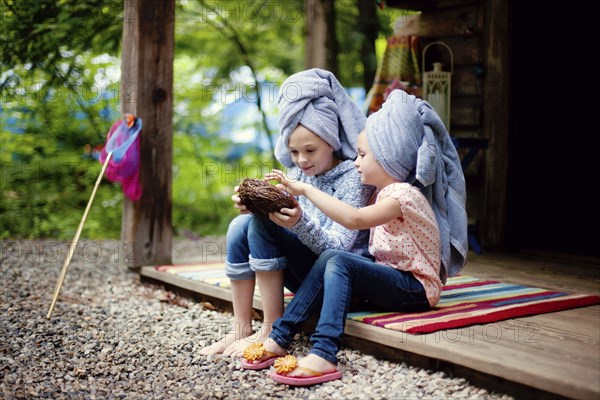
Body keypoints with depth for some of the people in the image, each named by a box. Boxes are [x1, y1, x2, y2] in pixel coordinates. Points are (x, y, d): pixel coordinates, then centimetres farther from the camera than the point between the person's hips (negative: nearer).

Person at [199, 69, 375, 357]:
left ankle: (272, 331, -20)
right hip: (307, 273, 7)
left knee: (264, 223, -23)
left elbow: (338, 247, -20)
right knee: (241, 224, -12)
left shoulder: (353, 178, -12)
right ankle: (241, 329, -12)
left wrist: (300, 222, -38)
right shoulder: (300, 173, 9)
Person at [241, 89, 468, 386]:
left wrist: (305, 189, -30)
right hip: (391, 278, 9)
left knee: (339, 261, -27)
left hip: (416, 288, -9)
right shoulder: (388, 193, 14)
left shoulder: (403, 194, -18)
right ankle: (280, 337, -14)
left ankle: (324, 355, -36)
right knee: (329, 259, -11)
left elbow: (354, 219, -34)